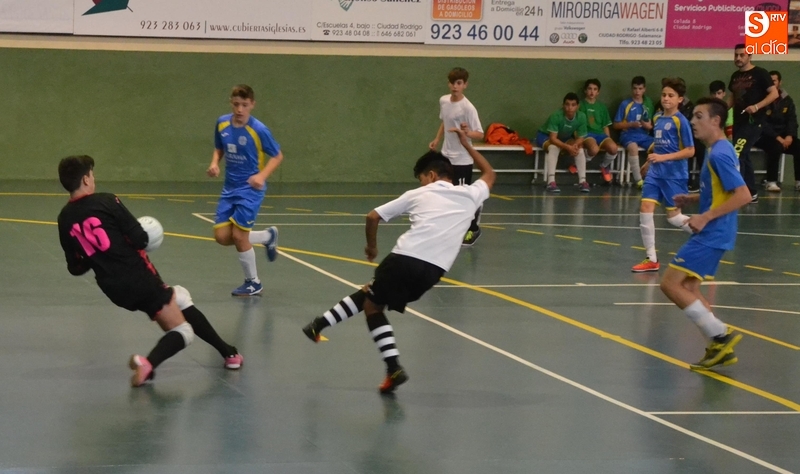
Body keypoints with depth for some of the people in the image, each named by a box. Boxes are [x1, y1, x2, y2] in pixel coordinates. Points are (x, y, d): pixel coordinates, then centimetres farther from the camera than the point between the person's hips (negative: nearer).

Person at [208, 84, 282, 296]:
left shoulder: (259, 130, -16)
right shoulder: (222, 123, -1)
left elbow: (278, 156, -7)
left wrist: (262, 175, -21)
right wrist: (214, 164, -5)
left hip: (250, 189, -6)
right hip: (230, 188, 6)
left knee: (238, 236, -8)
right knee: (222, 236, 0)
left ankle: (253, 283, 14)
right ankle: (268, 236, 26)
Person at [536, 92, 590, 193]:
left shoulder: (581, 117, -20)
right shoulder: (556, 116, -33)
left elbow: (580, 138, -13)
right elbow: (553, 138, -35)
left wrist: (575, 145, -36)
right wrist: (568, 147, -47)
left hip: (565, 138, 4)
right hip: (545, 136, -4)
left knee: (580, 149, -22)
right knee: (554, 148, -36)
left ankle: (582, 181, -22)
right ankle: (551, 182, -43)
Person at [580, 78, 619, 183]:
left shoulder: (602, 107, 19)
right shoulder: (581, 105, 8)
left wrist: (608, 140, 6)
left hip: (600, 134, 4)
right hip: (586, 134, -4)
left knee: (613, 148, -29)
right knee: (594, 149, -39)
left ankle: (604, 167, 4)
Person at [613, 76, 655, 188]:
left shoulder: (648, 104, 12)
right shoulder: (625, 104, 2)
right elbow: (616, 125, 2)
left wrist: (648, 125, -6)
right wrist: (631, 124, -12)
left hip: (644, 135, 4)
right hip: (629, 135, -4)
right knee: (633, 147, -38)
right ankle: (638, 180, -32)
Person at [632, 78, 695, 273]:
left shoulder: (680, 121, -12)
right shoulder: (658, 118, 8)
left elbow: (690, 151, -14)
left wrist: (663, 158, -21)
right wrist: (649, 163, 24)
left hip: (674, 174, -6)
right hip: (655, 172, 6)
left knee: (673, 216, 1)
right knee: (645, 209, -5)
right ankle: (651, 259, 3)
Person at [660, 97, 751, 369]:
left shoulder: (719, 155, -19)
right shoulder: (718, 151, 12)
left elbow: (743, 195, -24)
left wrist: (706, 216, -25)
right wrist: (693, 199, 11)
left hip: (712, 234, -10)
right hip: (711, 234, 10)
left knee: (670, 284, -10)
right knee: (688, 288, 14)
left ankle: (721, 335, -6)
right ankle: (721, 347, 15)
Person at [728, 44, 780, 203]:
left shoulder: (759, 73, -7)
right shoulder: (735, 76, 13)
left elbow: (774, 93, -12)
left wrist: (757, 106, -24)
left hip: (753, 122, -8)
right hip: (738, 122, 8)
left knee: (737, 155, -17)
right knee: (743, 157, 11)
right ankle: (751, 193, 19)